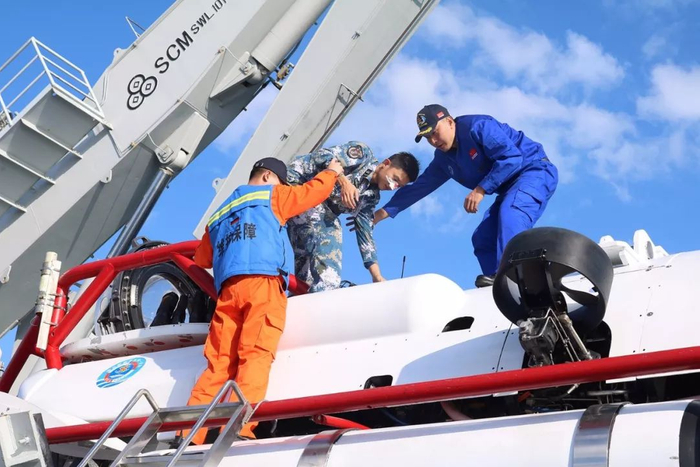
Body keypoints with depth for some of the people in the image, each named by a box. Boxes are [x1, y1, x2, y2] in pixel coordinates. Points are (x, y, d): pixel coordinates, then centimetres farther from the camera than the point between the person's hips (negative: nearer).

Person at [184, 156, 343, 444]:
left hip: (228, 288, 6)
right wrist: (331, 172, 39)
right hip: (262, 281, -5)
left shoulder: (221, 213, 34)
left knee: (219, 362, -1)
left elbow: (202, 258, 33)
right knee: (256, 355, -16)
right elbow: (311, 192, 21)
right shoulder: (269, 195, 18)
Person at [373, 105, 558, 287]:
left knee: (510, 211, -36)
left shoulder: (477, 127, -19)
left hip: (535, 171, -9)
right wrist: (384, 212, 7)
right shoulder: (444, 159, 7)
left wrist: (480, 190, -29)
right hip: (511, 186, 9)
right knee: (482, 238, -1)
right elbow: (420, 186, 12)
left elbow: (511, 157, -27)